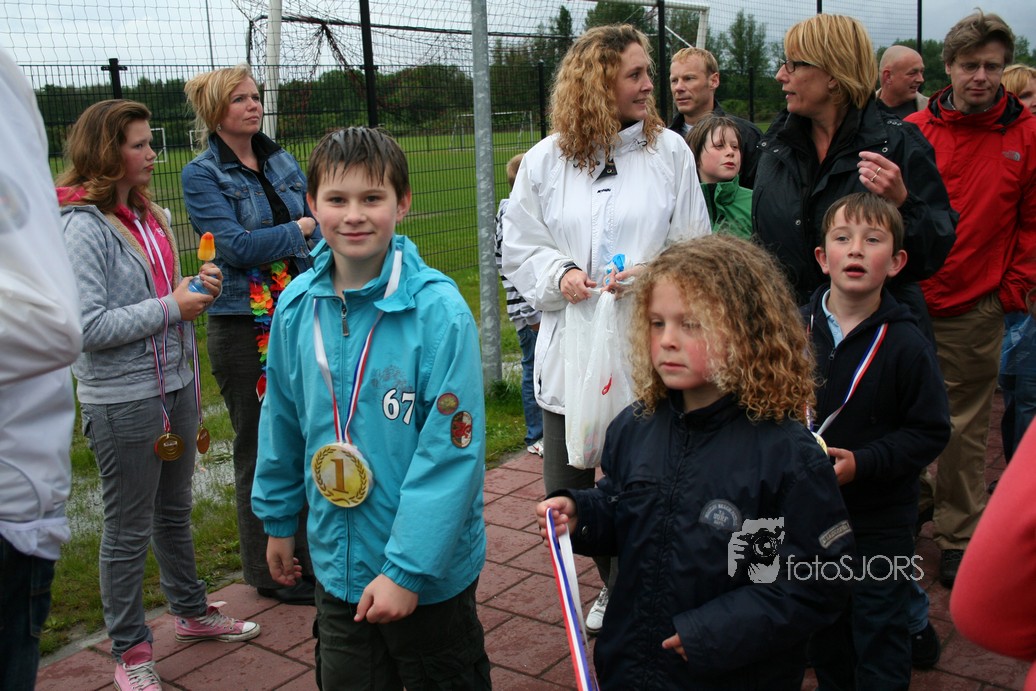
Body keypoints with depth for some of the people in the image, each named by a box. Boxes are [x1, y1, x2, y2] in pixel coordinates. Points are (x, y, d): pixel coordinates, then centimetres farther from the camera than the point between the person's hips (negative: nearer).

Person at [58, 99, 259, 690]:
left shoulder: (148, 215, 7)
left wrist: (195, 284, 0)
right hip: (122, 402, -8)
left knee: (175, 511, 23)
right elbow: (88, 326, -23)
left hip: (175, 387, 8)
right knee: (129, 531, 7)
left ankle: (192, 611, 41)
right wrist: (172, 306, -20)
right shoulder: (84, 226, -17)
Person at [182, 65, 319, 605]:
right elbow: (235, 245, -18)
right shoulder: (201, 175, -5)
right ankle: (270, 572, 21)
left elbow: (315, 233, 12)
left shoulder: (283, 163, 11)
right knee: (260, 448, 6)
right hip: (243, 326, -5)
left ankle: (310, 554, 27)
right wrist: (300, 229, -7)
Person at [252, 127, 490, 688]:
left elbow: (454, 452, -21)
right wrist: (279, 520, 15)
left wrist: (409, 568, -20)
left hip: (430, 575, -4)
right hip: (336, 566, 5)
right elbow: (282, 423, 8)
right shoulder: (297, 306, -5)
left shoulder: (438, 310, -20)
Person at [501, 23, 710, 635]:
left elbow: (695, 249, 3)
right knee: (567, 489, 13)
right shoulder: (545, 160, 3)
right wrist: (560, 273, -13)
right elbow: (519, 250, 6)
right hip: (570, 349, 2)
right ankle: (616, 584, 39)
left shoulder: (670, 150, 2)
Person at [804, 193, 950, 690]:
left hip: (879, 527, -4)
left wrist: (861, 463, -22)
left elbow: (930, 433, -12)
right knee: (822, 634, 21)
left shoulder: (906, 345, -15)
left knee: (880, 639, 10)